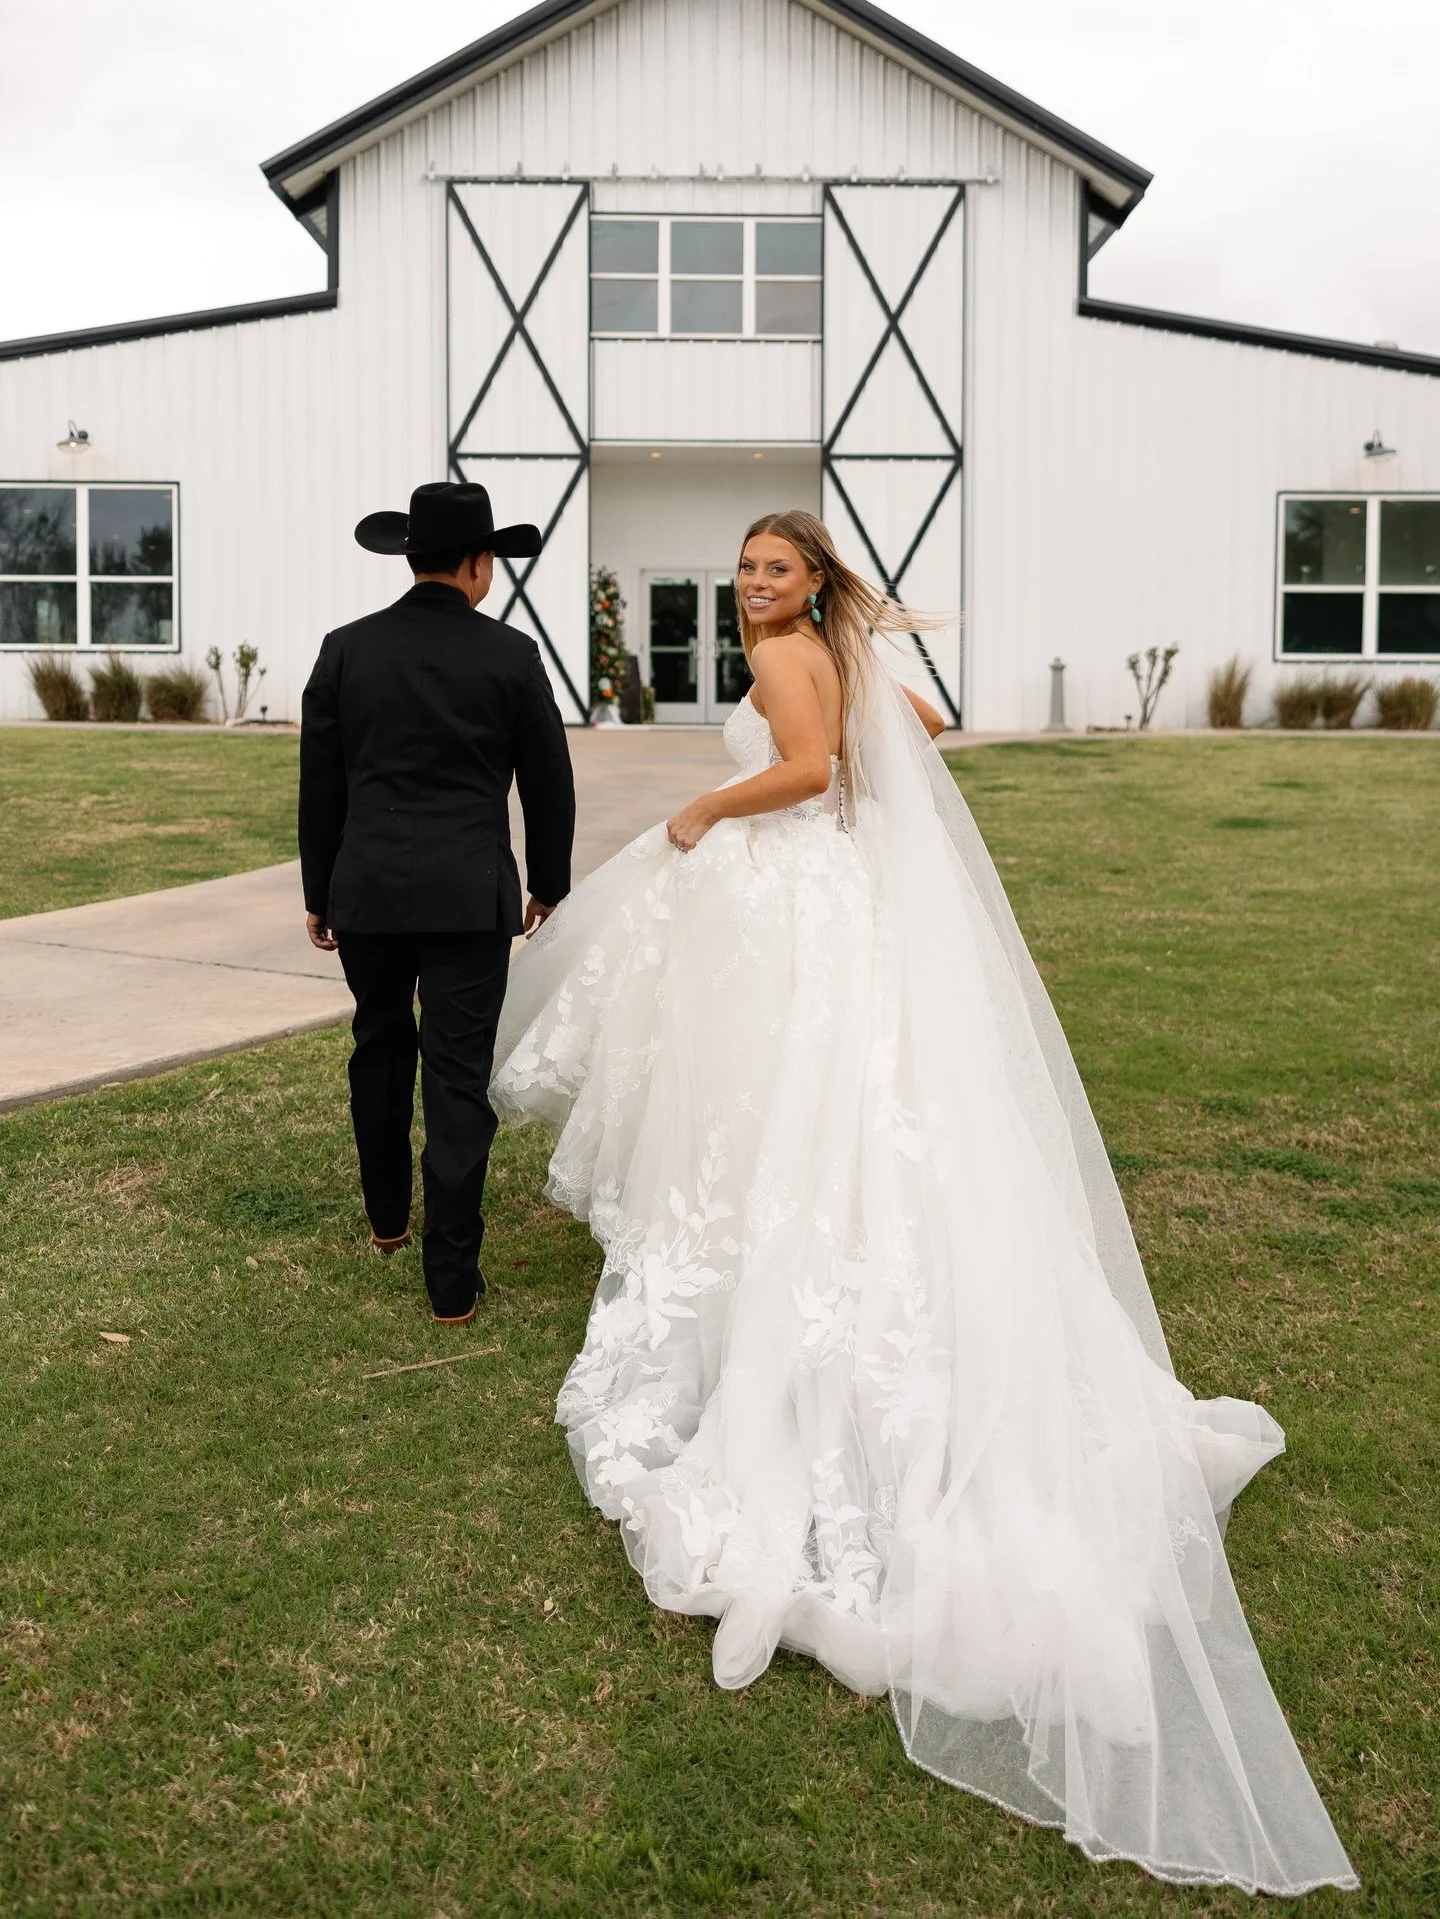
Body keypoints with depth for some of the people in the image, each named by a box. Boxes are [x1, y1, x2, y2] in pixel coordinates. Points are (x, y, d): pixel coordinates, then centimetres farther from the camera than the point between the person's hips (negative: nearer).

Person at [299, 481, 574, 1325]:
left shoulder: (346, 649, 2)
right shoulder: (511, 654, -4)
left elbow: (320, 785, 6)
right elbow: (549, 781, 3)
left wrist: (319, 892, 16)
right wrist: (551, 884, 16)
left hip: (367, 887, 3)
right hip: (470, 896, -3)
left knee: (381, 1049, 22)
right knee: (458, 1076, -1)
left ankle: (388, 1217, 38)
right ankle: (453, 1278, 1)